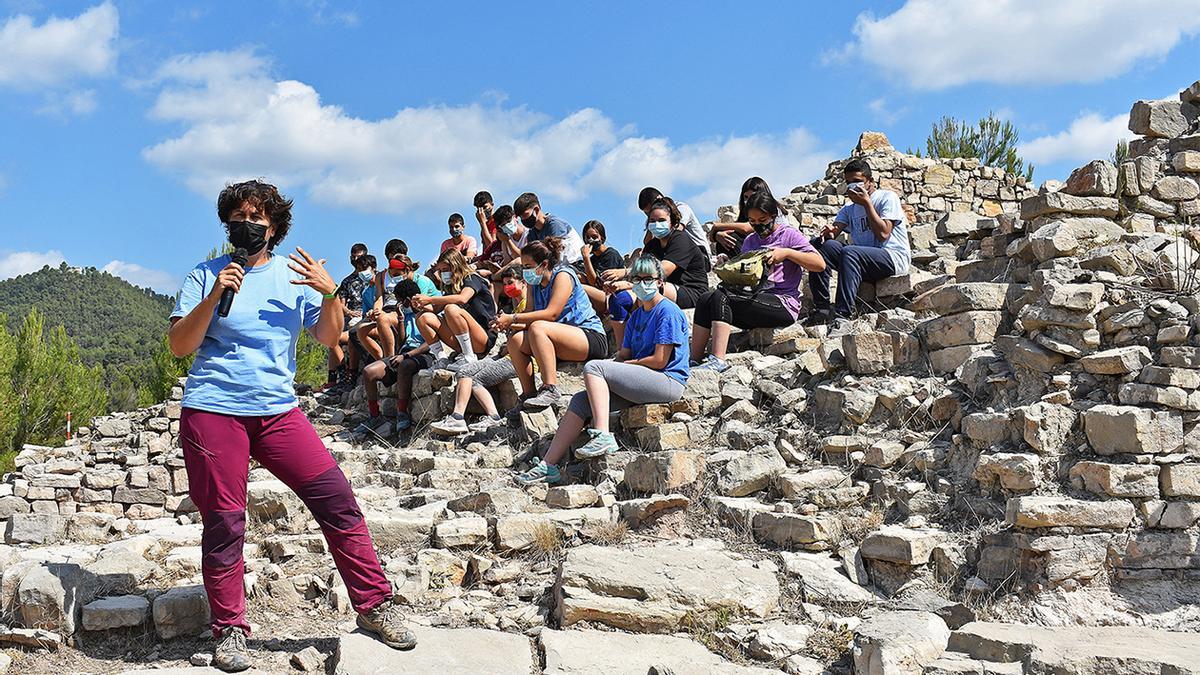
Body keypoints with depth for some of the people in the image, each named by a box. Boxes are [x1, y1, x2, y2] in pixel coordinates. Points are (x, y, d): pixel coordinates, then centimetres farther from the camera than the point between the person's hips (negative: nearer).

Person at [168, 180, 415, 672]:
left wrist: (330, 292, -7)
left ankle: (373, 605, 4)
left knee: (336, 497, -7)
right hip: (214, 410, -2)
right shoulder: (206, 276, 6)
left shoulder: (293, 274, 12)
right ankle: (229, 631, 15)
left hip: (278, 410, 2)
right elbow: (178, 346, 0)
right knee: (223, 522, 0)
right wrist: (214, 298, -13)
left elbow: (328, 338, 9)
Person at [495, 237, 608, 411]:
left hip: (592, 338, -8)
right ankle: (529, 395, -12)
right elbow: (532, 315, 4)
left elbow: (552, 314, -22)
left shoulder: (563, 275, -10)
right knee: (515, 340, -13)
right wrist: (509, 324, -17)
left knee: (538, 328, -31)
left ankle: (550, 389, -33)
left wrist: (513, 318, -22)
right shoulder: (534, 283, 13)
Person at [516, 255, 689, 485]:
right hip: (642, 383, 9)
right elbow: (624, 354, 17)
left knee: (593, 367, -21)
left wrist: (626, 364, -2)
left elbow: (659, 360, -13)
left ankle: (602, 435, -29)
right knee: (580, 400, -5)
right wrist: (613, 365, -5)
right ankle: (548, 465, -10)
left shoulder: (668, 311, -6)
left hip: (667, 382, -8)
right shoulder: (636, 315, 22)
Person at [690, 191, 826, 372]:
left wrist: (787, 253, -14)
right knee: (706, 298, -16)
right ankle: (695, 359, -22)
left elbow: (820, 264, -5)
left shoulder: (789, 234, 4)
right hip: (754, 299, 7)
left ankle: (718, 360, -33)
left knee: (721, 297, -26)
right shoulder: (750, 241, 24)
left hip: (783, 304, -7)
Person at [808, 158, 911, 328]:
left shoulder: (888, 198, 3)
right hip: (863, 263, 6)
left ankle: (843, 314, -42)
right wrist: (828, 233, -20)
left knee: (849, 252, -33)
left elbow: (883, 234, -13)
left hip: (894, 257, -6)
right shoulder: (849, 209, 21)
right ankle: (822, 308, -25)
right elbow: (833, 231, 4)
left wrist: (867, 203, -9)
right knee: (823, 246, -17)